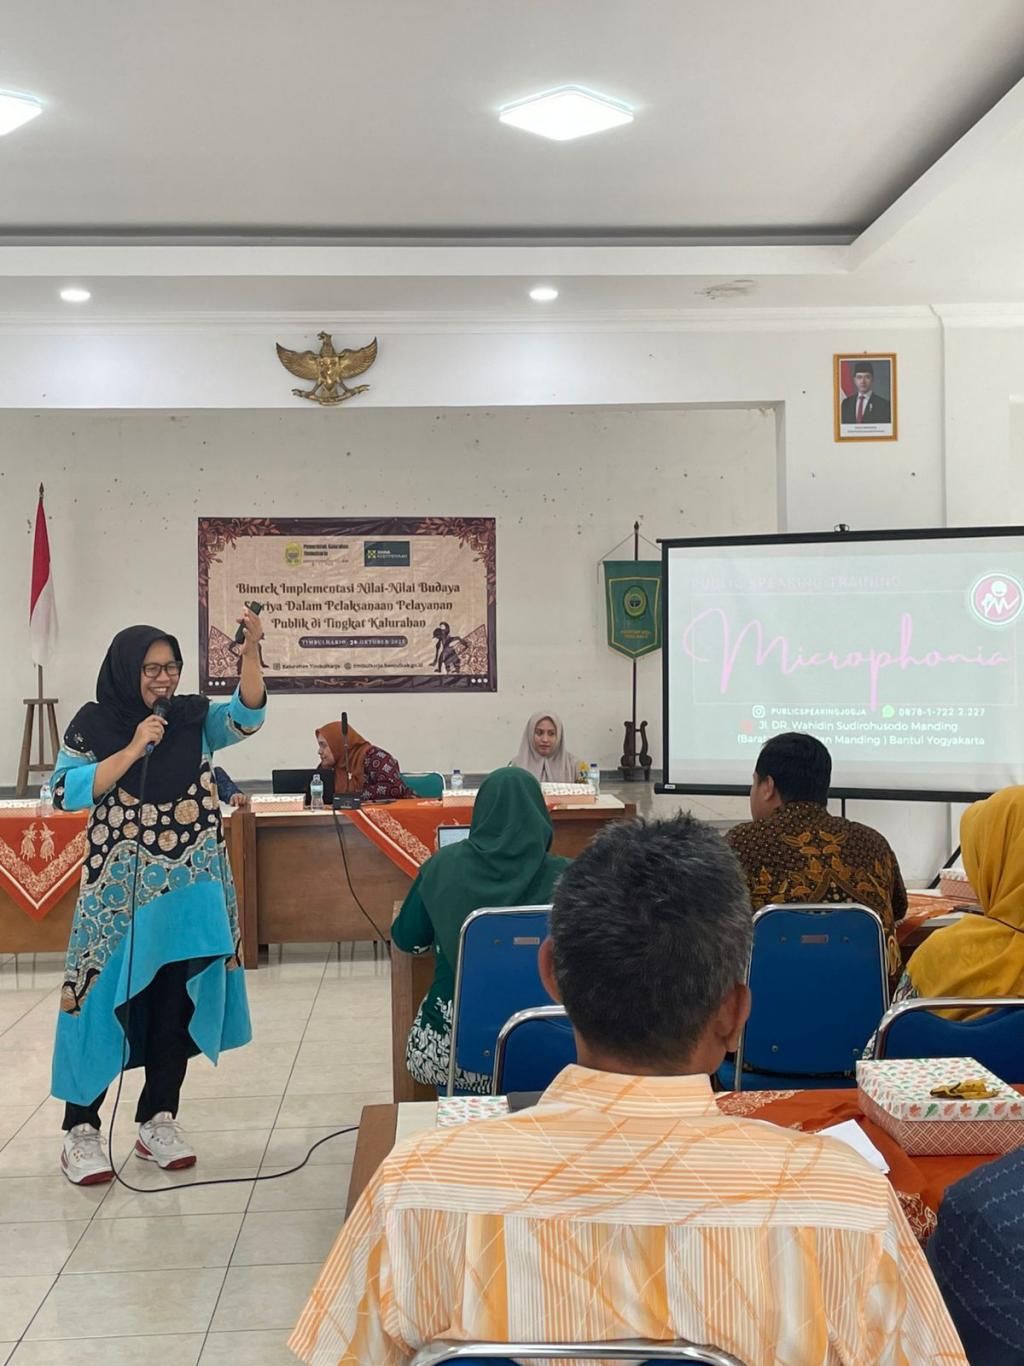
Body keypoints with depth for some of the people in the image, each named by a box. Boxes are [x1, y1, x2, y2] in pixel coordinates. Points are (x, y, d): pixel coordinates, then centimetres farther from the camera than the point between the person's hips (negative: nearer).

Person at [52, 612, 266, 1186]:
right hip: (121, 890, -3)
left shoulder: (194, 719, 4)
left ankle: (158, 1122, 21)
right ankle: (82, 1130, 11)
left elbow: (248, 715, -11)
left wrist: (252, 651, -25)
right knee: (108, 1000, 0)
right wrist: (134, 749, -17)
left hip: (189, 888, 3)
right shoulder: (95, 724, -2)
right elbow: (68, 792, -12)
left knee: (177, 1003, 8)